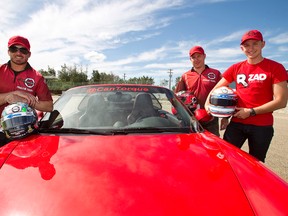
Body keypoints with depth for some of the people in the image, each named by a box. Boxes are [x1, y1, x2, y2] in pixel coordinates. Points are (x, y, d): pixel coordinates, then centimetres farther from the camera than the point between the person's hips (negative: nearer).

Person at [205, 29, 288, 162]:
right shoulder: (236, 68, 7)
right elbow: (217, 88, 10)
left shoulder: (275, 68, -4)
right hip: (237, 123, 3)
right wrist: (207, 102, -8)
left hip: (262, 126, -2)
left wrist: (251, 111, -15)